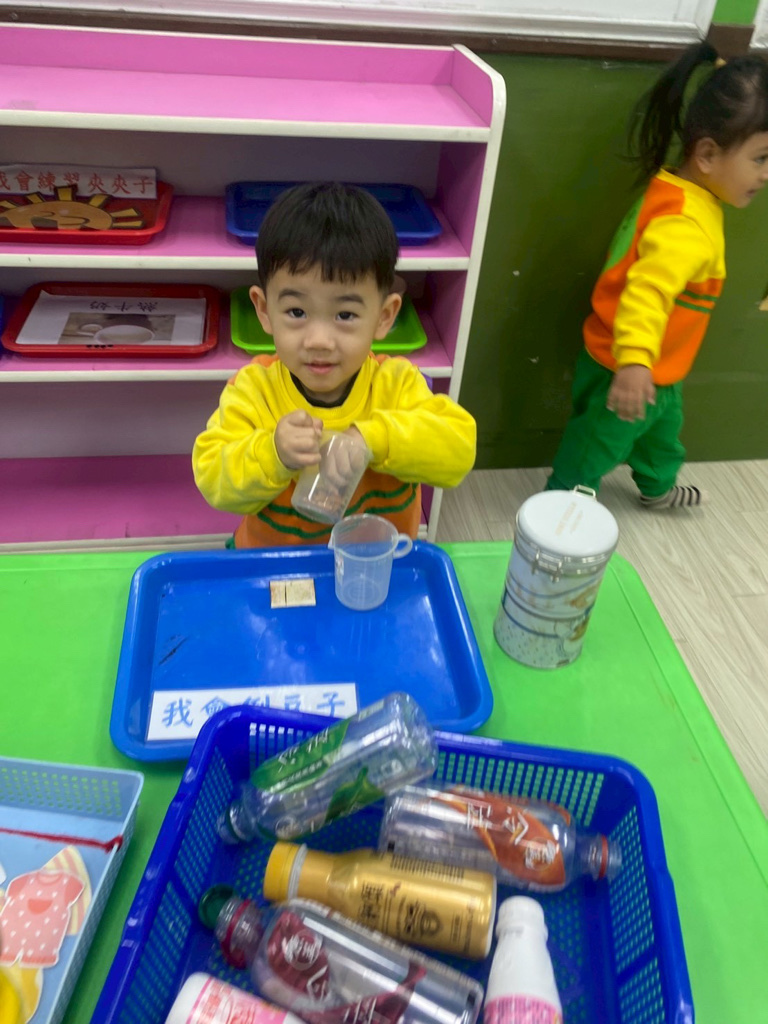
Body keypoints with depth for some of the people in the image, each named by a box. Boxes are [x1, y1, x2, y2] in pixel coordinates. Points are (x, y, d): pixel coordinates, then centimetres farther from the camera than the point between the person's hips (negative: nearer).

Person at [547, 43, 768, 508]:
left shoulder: (678, 189, -1)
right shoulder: (687, 226, -32)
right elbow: (647, 291, -47)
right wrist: (634, 363, -59)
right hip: (627, 374, -11)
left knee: (663, 430, 32)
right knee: (595, 448, 9)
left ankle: (658, 487, 58)